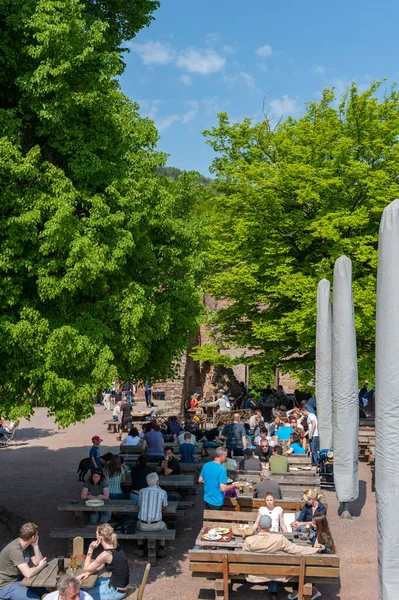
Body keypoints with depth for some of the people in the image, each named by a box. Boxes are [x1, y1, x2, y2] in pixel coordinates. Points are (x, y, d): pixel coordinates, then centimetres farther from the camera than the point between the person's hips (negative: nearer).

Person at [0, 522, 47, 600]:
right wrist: (41, 566, -15)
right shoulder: (15, 549, -28)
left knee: (44, 592, 5)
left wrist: (35, 545, -11)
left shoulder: (27, 544, 0)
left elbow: (38, 562, -1)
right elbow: (28, 573, -33)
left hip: (18, 578, 9)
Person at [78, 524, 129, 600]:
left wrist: (90, 549, -14)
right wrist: (88, 573, -1)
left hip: (116, 591, -8)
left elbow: (86, 569, -13)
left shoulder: (106, 554, -27)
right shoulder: (115, 546, -3)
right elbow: (103, 565, 11)